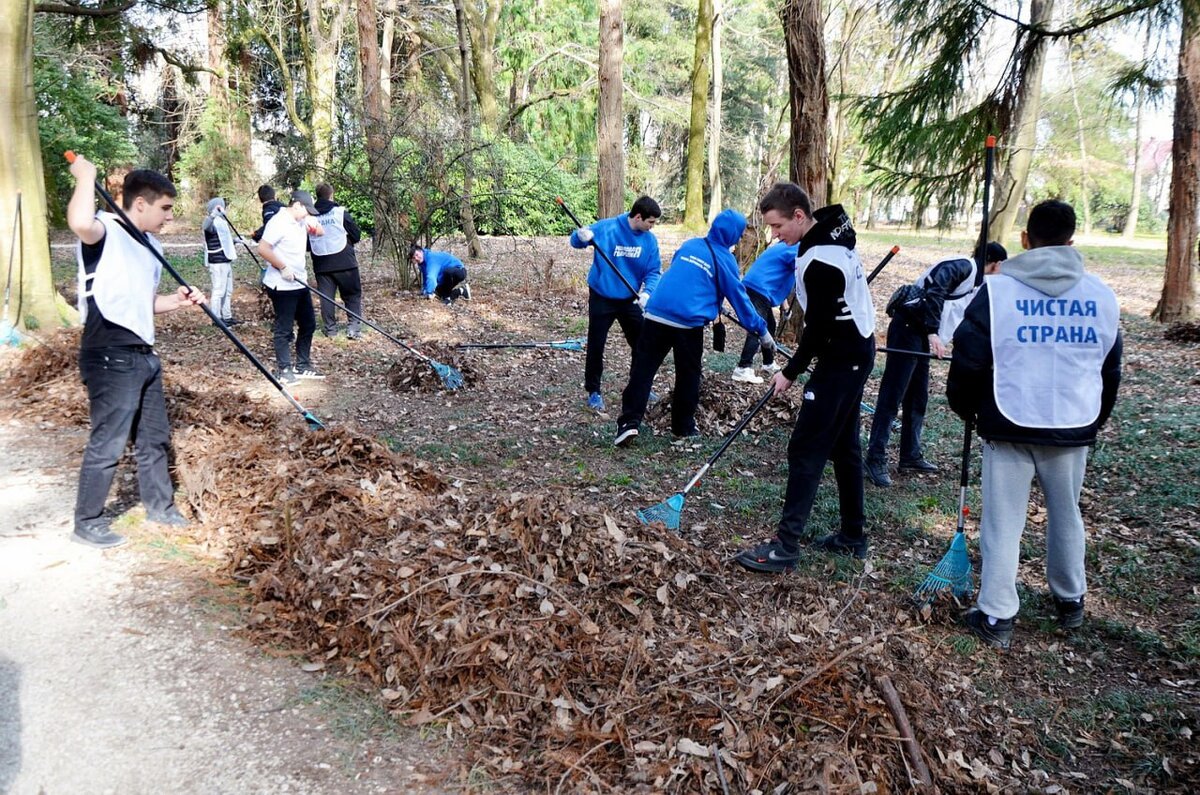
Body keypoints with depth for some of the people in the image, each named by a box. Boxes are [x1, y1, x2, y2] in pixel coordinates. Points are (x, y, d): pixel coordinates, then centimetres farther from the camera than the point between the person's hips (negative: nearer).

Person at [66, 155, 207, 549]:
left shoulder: (151, 247, 15)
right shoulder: (106, 231, -12)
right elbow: (80, 223, -39)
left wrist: (178, 300, 6)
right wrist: (85, 175, -22)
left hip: (143, 354, 9)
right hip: (110, 359, -9)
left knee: (155, 436, 18)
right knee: (108, 443, 0)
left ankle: (160, 505, 35)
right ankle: (87, 523, 16)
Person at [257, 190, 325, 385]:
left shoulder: (300, 221, 9)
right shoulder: (279, 222, -17)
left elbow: (319, 232, 17)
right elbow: (263, 249, -24)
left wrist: (313, 225, -5)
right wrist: (283, 267, -21)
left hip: (299, 283, 10)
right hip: (282, 286, -10)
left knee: (308, 324, 15)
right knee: (284, 329, -1)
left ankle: (303, 366, 25)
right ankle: (284, 370, 8)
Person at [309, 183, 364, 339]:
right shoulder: (340, 212, -5)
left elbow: (305, 243, 9)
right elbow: (356, 235, 1)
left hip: (321, 264, 2)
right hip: (344, 262, -2)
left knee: (326, 296, 9)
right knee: (352, 295, 6)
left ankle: (330, 328, 10)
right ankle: (354, 326, -4)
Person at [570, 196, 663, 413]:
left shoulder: (650, 240, -5)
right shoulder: (606, 228, -17)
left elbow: (654, 271, -2)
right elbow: (576, 241, -16)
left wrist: (647, 292, -22)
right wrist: (582, 235, -41)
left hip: (631, 299, 4)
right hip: (602, 298, -4)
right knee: (596, 346, 3)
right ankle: (593, 391, 18)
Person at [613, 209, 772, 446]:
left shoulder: (689, 245, 16)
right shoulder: (725, 260, 3)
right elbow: (739, 298, 6)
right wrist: (761, 331, 15)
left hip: (656, 313, 4)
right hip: (689, 322, -3)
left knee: (643, 369, 3)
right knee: (688, 376, 14)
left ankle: (629, 421, -7)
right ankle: (683, 427, 22)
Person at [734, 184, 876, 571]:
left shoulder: (820, 262, -25)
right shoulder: (833, 231, 6)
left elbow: (819, 328, -21)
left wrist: (790, 372, -10)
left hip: (842, 359, -10)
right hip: (855, 352, 10)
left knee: (806, 449, -9)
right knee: (843, 445, 15)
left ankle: (785, 545, -6)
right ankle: (853, 535, 25)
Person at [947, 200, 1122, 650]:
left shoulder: (998, 290, -8)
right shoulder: (1100, 296, 4)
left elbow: (968, 360, -7)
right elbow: (1110, 371, 14)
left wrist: (966, 409, 11)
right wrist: (1095, 420, 27)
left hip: (1009, 427, -3)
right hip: (1073, 429, 4)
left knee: (1003, 522, 3)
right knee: (1066, 516, 20)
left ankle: (996, 617, 7)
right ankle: (1070, 602, 37)